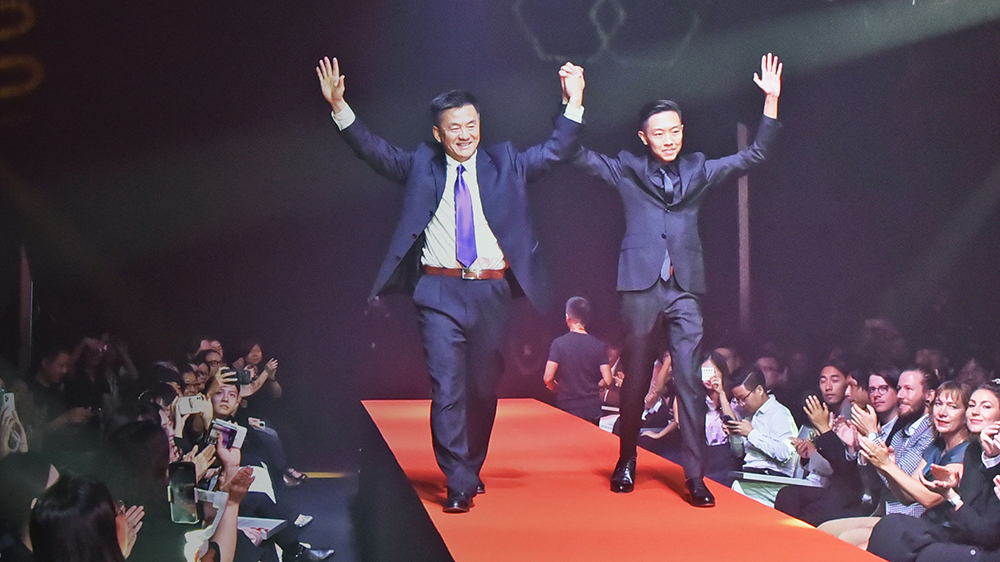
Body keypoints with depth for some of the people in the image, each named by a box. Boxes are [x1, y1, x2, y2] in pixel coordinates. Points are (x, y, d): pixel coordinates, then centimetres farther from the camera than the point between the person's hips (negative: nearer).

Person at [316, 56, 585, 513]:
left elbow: (555, 150, 7)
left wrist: (574, 103, -5)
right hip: (440, 292, -1)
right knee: (447, 389, -9)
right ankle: (458, 486, -4)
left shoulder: (505, 164, 10)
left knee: (484, 388, 11)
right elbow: (373, 149, 3)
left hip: (492, 292, 2)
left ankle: (472, 470, 30)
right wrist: (339, 107, -10)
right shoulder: (421, 166, 8)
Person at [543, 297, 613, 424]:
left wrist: (556, 389, 8)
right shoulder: (598, 345, -3)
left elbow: (548, 378, -14)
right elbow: (607, 381, -6)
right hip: (592, 409, 2)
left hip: (567, 407, -2)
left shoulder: (559, 343, -10)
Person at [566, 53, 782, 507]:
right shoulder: (626, 170, 8)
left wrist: (771, 100, 4)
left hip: (685, 287, 1)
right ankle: (626, 462, 25)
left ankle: (695, 477, -5)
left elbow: (754, 155, 14)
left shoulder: (698, 171, 13)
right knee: (636, 379, 6)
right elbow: (575, 154, 4)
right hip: (641, 286, -1)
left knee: (689, 379, -6)